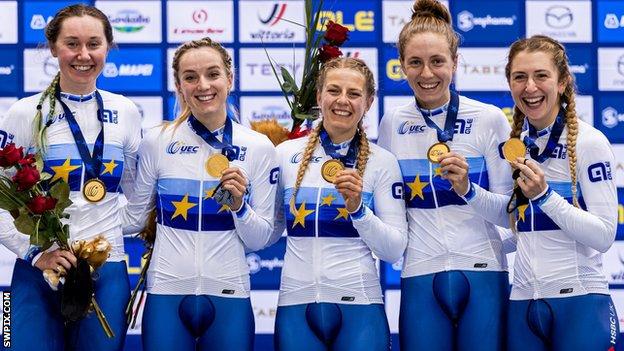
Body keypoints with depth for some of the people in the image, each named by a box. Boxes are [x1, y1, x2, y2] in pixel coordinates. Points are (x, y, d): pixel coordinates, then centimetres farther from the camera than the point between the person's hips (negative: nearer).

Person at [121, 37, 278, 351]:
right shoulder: (157, 142, -1)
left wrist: (239, 204, -13)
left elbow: (259, 239, 4)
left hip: (229, 297, 0)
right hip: (167, 293, 0)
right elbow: (133, 217, 7)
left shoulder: (259, 147, 0)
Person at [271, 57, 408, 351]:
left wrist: (358, 207, -14)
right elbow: (267, 233, 12)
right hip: (296, 303, 2)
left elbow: (394, 250, -2)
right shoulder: (285, 154, 6)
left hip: (359, 306, -1)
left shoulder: (382, 162, 2)